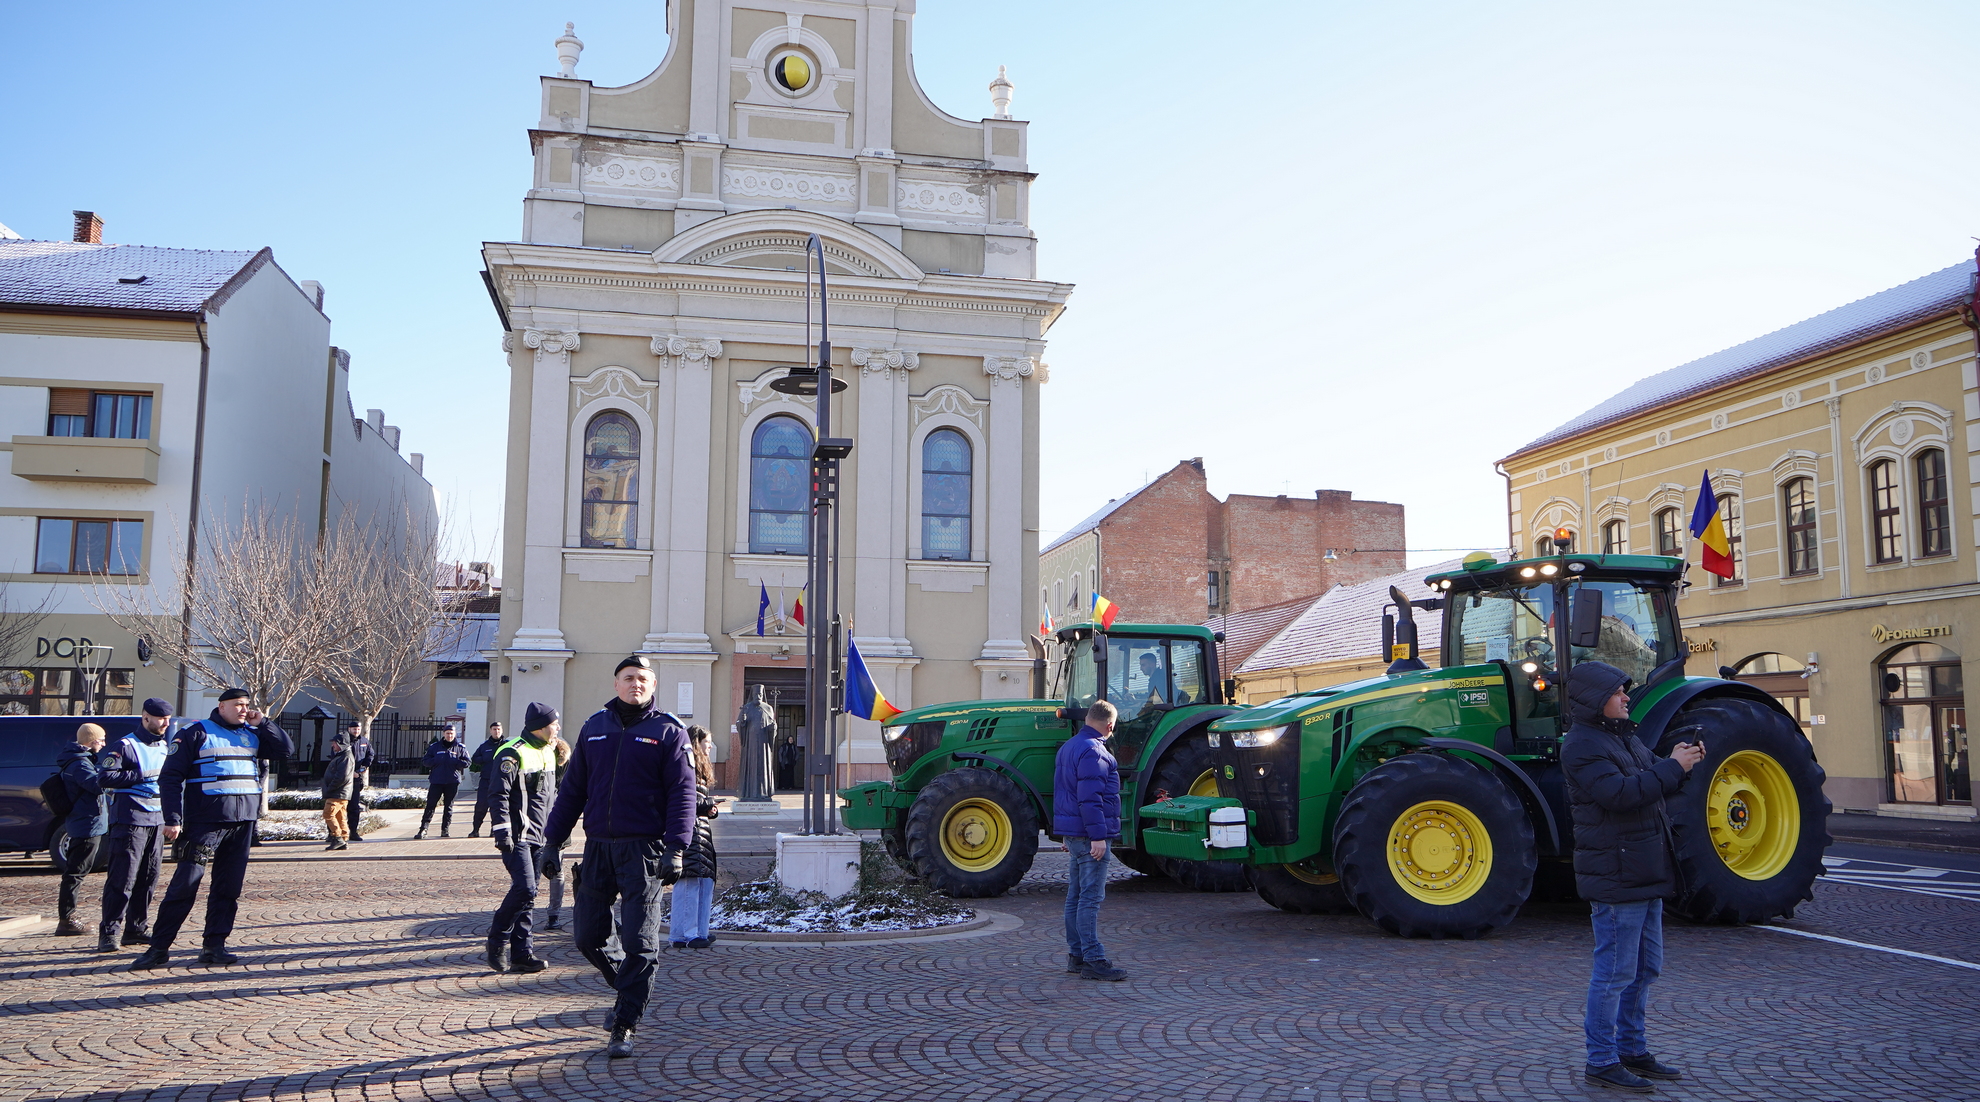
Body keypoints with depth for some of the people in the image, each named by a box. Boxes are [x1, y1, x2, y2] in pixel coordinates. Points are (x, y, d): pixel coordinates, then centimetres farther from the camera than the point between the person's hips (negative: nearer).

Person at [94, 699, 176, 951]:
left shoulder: (165, 747, 18)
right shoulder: (125, 746, -5)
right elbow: (105, 777, -15)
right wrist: (141, 775, -18)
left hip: (157, 819, 7)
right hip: (130, 819, -7)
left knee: (148, 879, 10)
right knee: (123, 879, -9)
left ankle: (136, 928, 18)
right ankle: (109, 932, -5)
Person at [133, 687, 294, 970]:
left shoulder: (253, 735, 16)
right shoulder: (197, 734, 0)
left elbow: (286, 749, 12)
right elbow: (170, 776, -4)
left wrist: (261, 722, 3)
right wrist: (173, 819, -12)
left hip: (244, 823, 5)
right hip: (206, 822, -5)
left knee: (229, 888, 6)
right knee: (185, 884, -7)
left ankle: (214, 945, 13)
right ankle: (159, 948, 0)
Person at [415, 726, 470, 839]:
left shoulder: (460, 748, 6)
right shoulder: (434, 747, 8)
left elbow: (466, 762, 3)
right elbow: (425, 762, 5)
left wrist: (454, 761, -13)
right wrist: (437, 760, -12)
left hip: (452, 782, 0)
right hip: (436, 781, 0)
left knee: (449, 806, 6)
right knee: (430, 805, -5)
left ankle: (445, 829, 13)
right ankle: (423, 829, -6)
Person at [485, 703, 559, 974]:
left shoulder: (548, 753, 16)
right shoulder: (512, 754, -11)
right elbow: (498, 795, -15)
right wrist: (502, 831, -22)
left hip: (538, 837, 8)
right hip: (517, 836, -8)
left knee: (527, 892, 8)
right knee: (525, 888, -17)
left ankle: (521, 953, 12)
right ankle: (498, 939, 2)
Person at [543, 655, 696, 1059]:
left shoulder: (668, 731, -1)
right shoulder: (594, 727, 12)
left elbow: (682, 792, -6)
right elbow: (572, 789, 15)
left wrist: (675, 848, -17)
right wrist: (552, 842, 11)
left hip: (644, 849, -4)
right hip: (598, 847, 5)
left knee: (639, 942, -5)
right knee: (587, 937, 9)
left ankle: (625, 1026, 5)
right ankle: (629, 987, 34)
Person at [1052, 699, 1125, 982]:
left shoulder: (1068, 747, 16)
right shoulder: (1093, 751, -16)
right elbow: (1090, 797, -23)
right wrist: (1098, 835, -22)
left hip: (1073, 834, 10)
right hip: (1089, 834, -10)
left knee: (1076, 895, 13)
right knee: (1090, 897, -9)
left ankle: (1076, 955, 19)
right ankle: (1093, 960, -8)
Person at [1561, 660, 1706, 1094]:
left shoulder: (1624, 737, 17)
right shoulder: (1582, 746, -15)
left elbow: (1653, 779, 20)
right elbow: (1619, 793, -26)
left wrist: (1680, 760, 0)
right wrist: (1672, 767, -22)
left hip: (1644, 874, 10)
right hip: (1615, 876, -10)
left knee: (1645, 967, 17)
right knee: (1615, 971, -5)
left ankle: (1631, 1050, 27)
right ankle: (1601, 1062, 4)